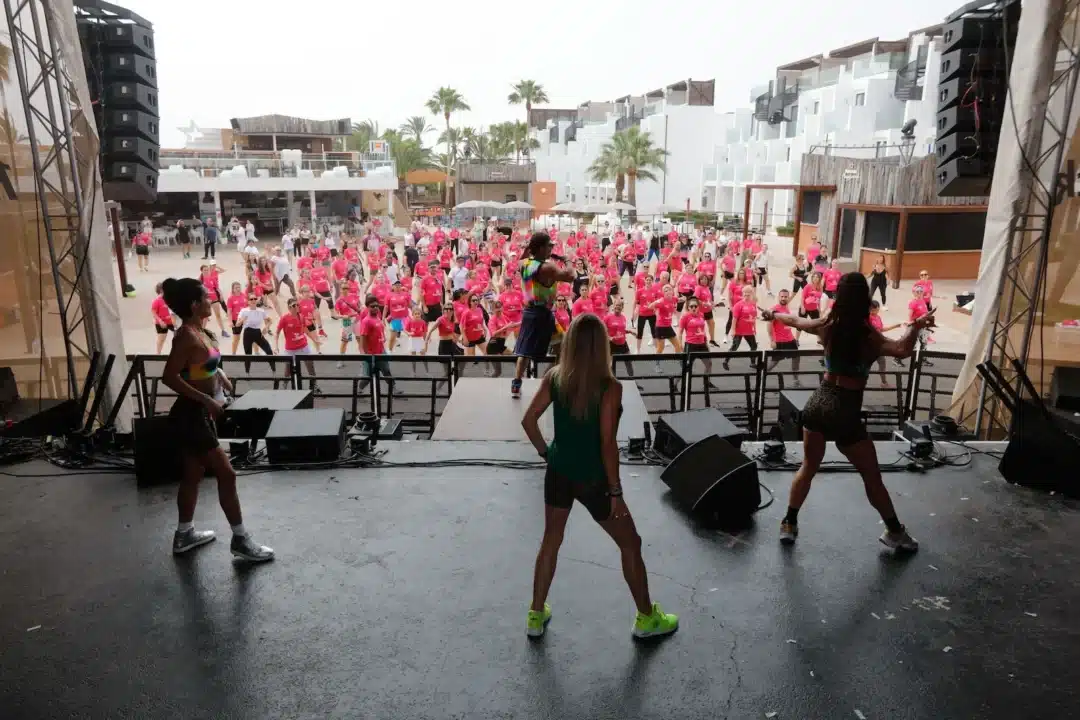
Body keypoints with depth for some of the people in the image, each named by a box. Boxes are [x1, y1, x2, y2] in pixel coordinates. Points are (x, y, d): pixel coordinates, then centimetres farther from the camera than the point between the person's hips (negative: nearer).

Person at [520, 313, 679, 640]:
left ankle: (536, 616, 34)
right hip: (592, 480, -4)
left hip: (559, 474, 5)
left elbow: (528, 419, -4)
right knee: (630, 544, 16)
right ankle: (646, 618, 31)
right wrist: (616, 492, -13)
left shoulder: (554, 378, -7)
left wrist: (545, 452, 10)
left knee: (550, 541, 22)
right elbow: (607, 444, -22)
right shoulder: (610, 388, -21)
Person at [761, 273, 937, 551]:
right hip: (846, 411, -4)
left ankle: (789, 524, 27)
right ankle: (895, 532, 27)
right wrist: (917, 326, -18)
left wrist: (773, 314, 37)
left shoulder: (827, 326, 0)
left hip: (818, 403, 5)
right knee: (872, 477, 12)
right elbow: (902, 350, -32)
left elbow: (794, 321, 19)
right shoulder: (869, 336, -14)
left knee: (808, 468, 20)